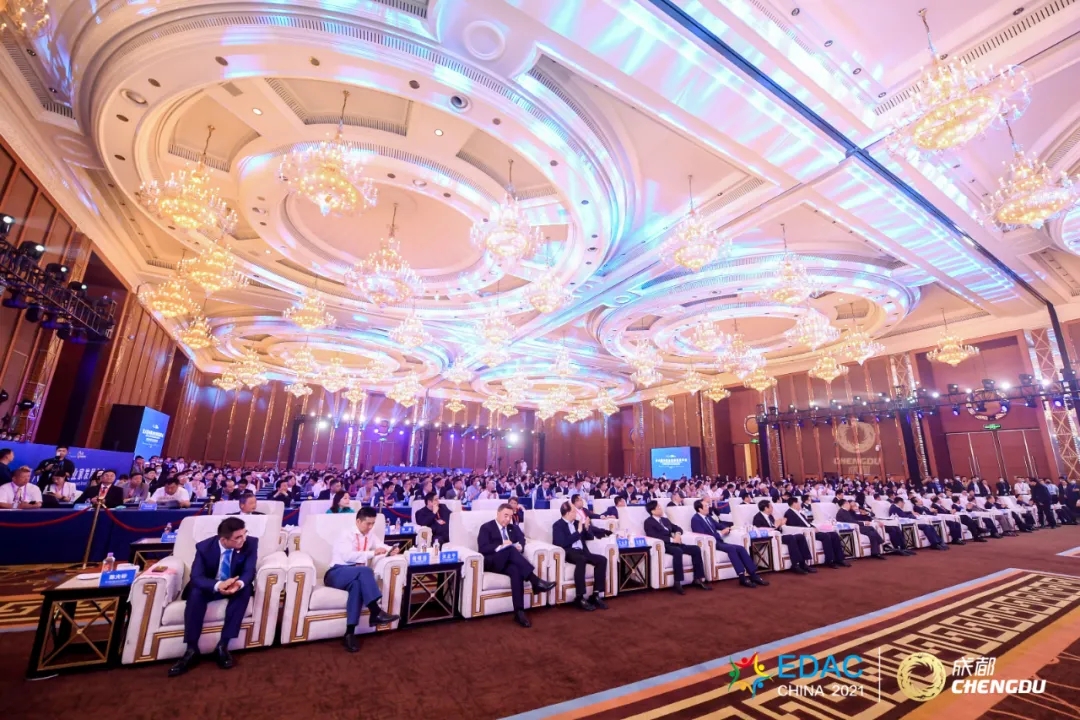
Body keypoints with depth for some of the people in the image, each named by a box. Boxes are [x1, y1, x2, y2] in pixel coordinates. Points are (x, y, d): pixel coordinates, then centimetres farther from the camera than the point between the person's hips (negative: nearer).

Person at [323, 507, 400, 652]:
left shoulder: (370, 535, 16)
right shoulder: (347, 535, -4)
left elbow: (381, 547, 15)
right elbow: (349, 556, -19)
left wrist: (390, 551, -8)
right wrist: (372, 553, -22)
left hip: (356, 576, 4)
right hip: (337, 574, -4)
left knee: (357, 584, -35)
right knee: (365, 570, -34)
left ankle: (350, 633, -34)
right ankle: (376, 613, -35)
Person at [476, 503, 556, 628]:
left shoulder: (513, 527, 23)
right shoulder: (486, 527, 3)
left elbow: (522, 540, 13)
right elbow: (482, 548, -10)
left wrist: (520, 546, -12)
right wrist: (501, 547, -24)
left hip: (508, 561, 4)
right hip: (492, 562, -4)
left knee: (516, 571, -34)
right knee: (511, 550, -35)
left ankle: (519, 612, -36)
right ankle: (535, 581, -37)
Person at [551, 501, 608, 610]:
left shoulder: (577, 522, 18)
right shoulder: (558, 525, -2)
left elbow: (590, 537, 22)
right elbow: (563, 543, -18)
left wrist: (586, 527, 1)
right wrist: (578, 531, -15)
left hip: (581, 551, 7)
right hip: (568, 552, -7)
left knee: (602, 560, -16)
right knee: (581, 560, -38)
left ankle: (596, 595, -14)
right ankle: (580, 598, -31)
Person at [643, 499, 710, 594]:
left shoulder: (665, 520, 23)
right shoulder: (648, 522, -2)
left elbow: (678, 528, 26)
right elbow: (654, 536, -17)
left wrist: (678, 534, 1)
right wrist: (672, 539, -20)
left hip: (673, 543, 8)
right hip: (663, 545, -8)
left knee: (696, 549, -10)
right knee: (678, 551, -37)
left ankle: (698, 579, -3)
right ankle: (678, 583, -30)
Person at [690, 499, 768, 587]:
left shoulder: (708, 516, 17)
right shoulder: (695, 519, -11)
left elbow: (718, 525, 25)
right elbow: (703, 536, -19)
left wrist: (727, 528, 2)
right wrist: (720, 533, -14)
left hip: (717, 541, 8)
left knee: (741, 548, -10)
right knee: (731, 548, -30)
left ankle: (753, 574, -12)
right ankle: (742, 577, -29)